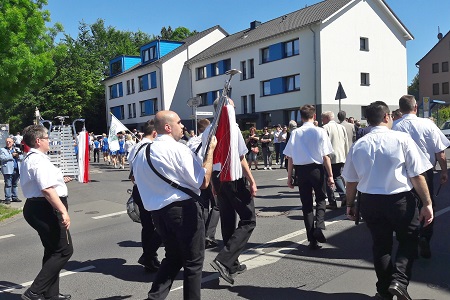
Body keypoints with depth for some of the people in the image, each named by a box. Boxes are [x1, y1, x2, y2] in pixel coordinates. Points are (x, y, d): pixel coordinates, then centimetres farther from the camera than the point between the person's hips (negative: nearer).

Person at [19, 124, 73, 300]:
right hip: (45, 210, -11)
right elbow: (47, 190, -27)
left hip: (36, 208, 11)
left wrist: (59, 180, 28)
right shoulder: (39, 161, -18)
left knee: (53, 251, 19)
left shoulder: (28, 160, 16)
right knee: (64, 250, -3)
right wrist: (63, 211, -28)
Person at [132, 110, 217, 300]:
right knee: (193, 262, 9)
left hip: (157, 211, 7)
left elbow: (140, 183, 15)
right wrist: (210, 150, -7)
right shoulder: (178, 149, -14)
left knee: (173, 257, 23)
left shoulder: (142, 154, 8)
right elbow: (203, 182, -15)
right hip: (184, 209, -7)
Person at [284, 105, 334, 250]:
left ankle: (312, 240, 14)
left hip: (300, 170, 2)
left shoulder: (295, 133, -2)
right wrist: (330, 175, 0)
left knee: (306, 204, 10)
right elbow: (326, 156, -7)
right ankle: (319, 226, -7)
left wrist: (289, 177, 6)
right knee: (321, 199, 18)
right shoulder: (320, 132, -6)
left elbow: (290, 158, -2)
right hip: (316, 168, -1)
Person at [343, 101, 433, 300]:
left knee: (380, 245, 18)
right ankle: (400, 280, -1)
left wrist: (350, 204, 17)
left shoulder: (358, 145, 0)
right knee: (408, 240, 18)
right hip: (400, 200, -3)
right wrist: (427, 203, -4)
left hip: (370, 202, 3)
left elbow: (351, 180, 6)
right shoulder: (402, 139, -10)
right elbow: (417, 175, -10)